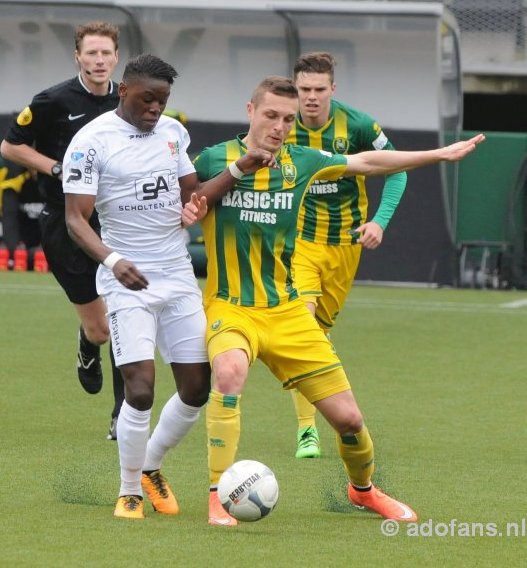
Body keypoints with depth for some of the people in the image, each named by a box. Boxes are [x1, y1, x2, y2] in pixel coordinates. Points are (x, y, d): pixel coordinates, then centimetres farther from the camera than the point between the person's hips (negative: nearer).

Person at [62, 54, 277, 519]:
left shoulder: (173, 132, 8)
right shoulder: (92, 141, -10)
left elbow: (191, 197, 10)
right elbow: (76, 219, -13)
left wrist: (240, 170, -4)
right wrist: (112, 260, -30)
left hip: (179, 277, 6)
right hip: (128, 282, -6)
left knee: (197, 389, 5)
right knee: (141, 389, -16)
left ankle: (150, 467, 29)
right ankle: (130, 492, 3)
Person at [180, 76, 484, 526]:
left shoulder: (300, 162, 4)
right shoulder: (214, 161, -5)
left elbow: (367, 162, 17)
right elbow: (183, 210, 10)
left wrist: (441, 154, 19)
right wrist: (190, 211, -14)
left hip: (286, 309, 4)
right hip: (229, 307, -4)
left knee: (347, 417, 4)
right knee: (230, 371, -38)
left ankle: (364, 488, 37)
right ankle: (218, 497, -29)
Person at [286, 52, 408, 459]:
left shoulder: (357, 125, -12)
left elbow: (395, 169, -1)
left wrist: (380, 220, -13)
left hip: (345, 242, 1)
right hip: (300, 239, -1)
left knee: (321, 328, 11)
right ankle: (306, 430, -17)